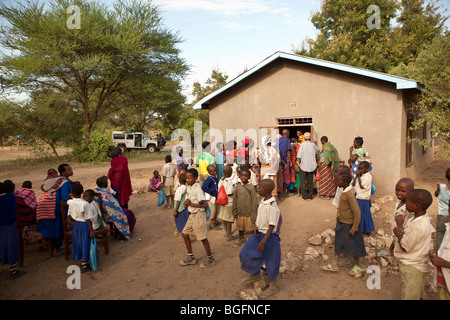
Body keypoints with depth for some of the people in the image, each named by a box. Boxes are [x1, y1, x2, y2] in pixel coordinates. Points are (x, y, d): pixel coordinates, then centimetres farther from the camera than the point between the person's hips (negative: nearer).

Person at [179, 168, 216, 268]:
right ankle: (191, 258, 27)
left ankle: (211, 259, 18)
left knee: (203, 237, 1)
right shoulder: (188, 186, 4)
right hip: (191, 215, 9)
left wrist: (191, 204, -29)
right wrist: (187, 201, -5)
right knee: (185, 234, 13)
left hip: (198, 215, -9)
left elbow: (205, 204, -28)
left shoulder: (197, 189, -22)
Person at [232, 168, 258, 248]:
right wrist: (235, 212, 5)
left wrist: (253, 215, -12)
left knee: (252, 227, 7)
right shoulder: (237, 187, -2)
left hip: (249, 213, -4)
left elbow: (254, 202, -11)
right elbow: (234, 200, 5)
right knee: (240, 227, 22)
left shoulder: (251, 188, -13)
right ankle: (241, 239, 46)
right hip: (240, 212, 4)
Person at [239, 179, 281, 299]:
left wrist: (263, 242, -24)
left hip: (269, 236, -9)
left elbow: (271, 226, -24)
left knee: (270, 261, 7)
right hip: (259, 233, 9)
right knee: (248, 252, 17)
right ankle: (256, 274, 40)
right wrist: (256, 228, -1)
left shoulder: (272, 206, -27)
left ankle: (273, 286, 26)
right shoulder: (263, 201, -1)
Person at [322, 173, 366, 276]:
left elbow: (357, 212, -26)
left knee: (352, 246, 8)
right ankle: (334, 264, 28)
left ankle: (358, 266, 29)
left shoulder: (350, 194, -27)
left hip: (348, 225, -9)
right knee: (338, 243, 16)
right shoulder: (344, 192, 1)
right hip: (341, 223, 9)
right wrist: (339, 217, 23)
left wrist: (354, 228, -22)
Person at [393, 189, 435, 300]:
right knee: (418, 295, 25)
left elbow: (404, 247, -21)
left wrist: (400, 225, -16)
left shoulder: (418, 226, -31)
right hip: (417, 265, 9)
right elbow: (412, 237, 8)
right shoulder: (424, 219, -2)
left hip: (411, 267, -9)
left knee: (409, 296, 7)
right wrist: (400, 232, -14)